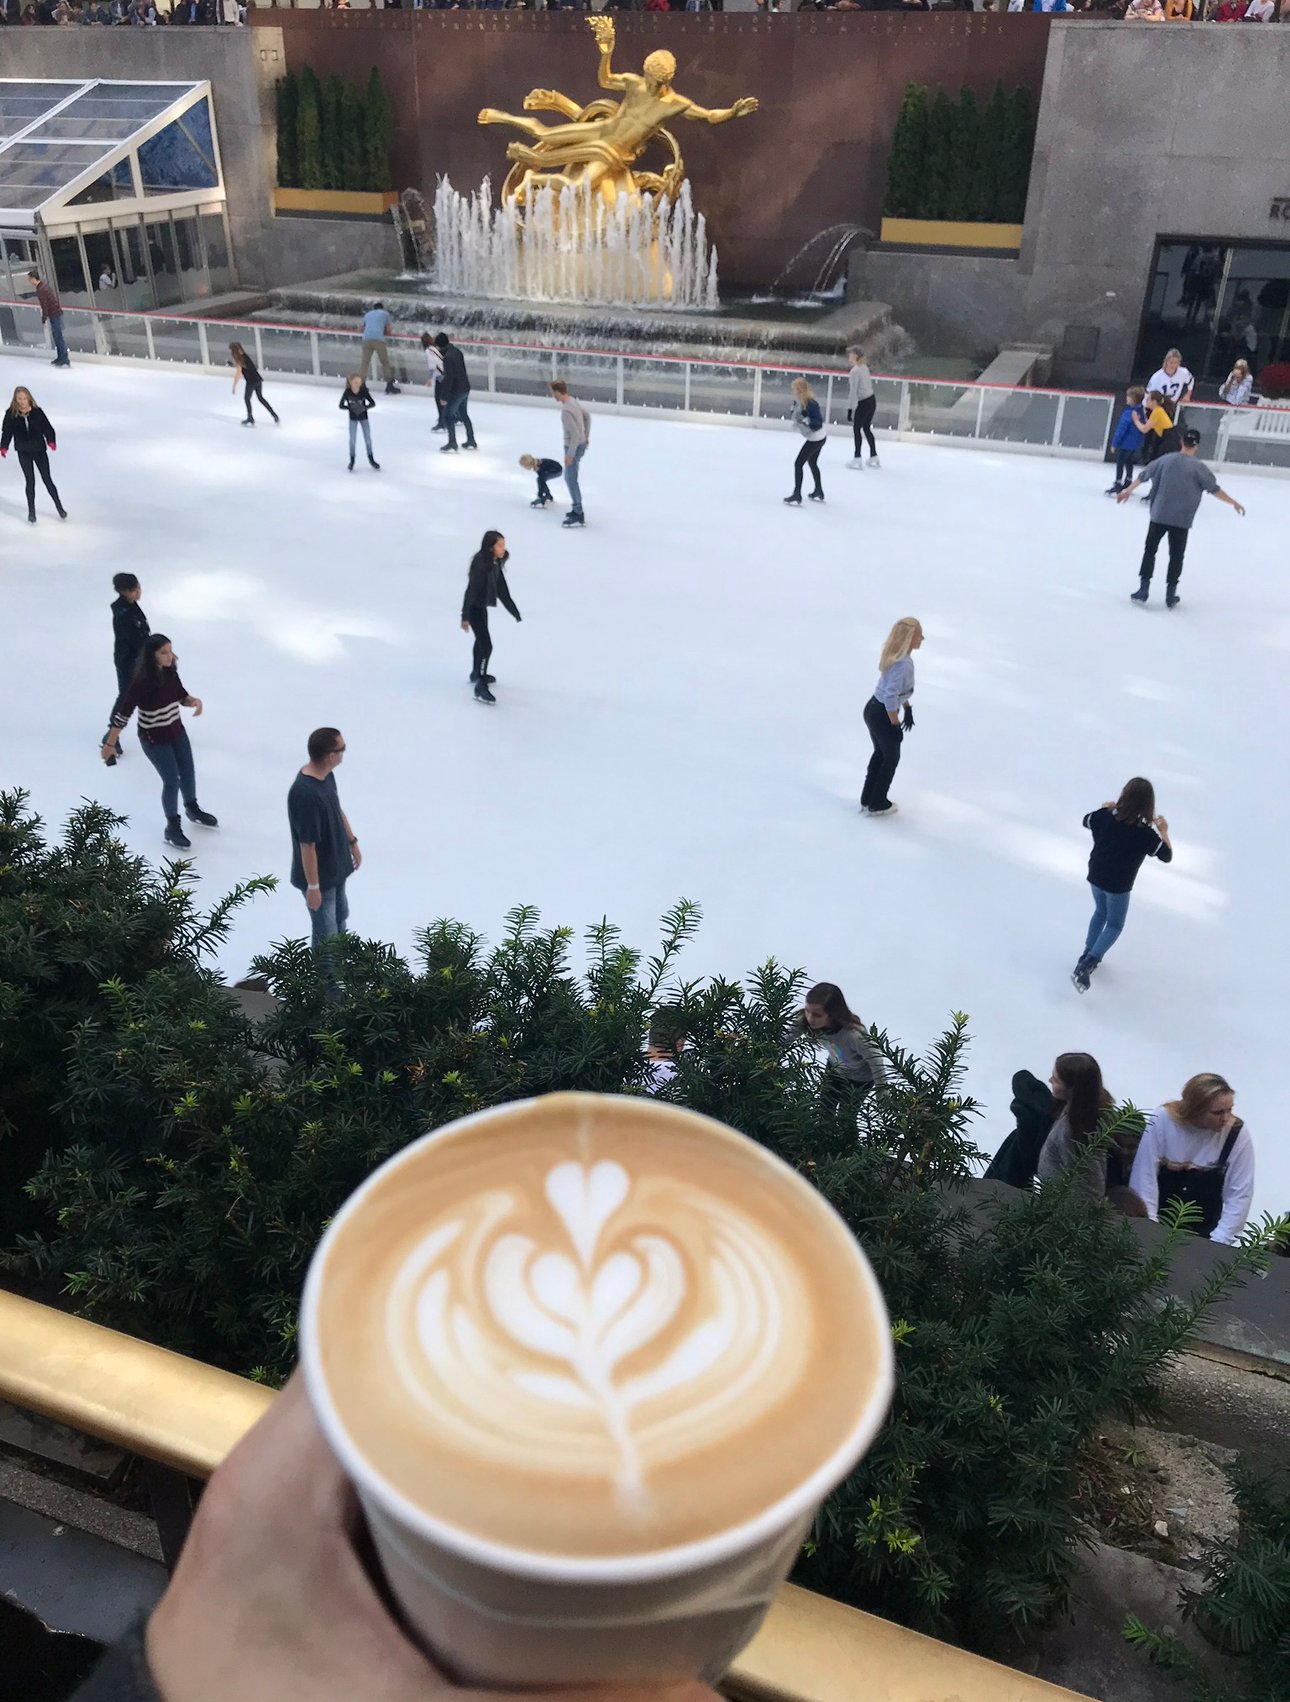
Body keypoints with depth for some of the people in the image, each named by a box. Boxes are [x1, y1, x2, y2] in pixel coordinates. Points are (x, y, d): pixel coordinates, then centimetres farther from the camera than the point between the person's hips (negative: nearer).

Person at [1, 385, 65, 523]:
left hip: (40, 451, -1)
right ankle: (31, 512, 17)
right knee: (30, 481, 4)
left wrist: (51, 441, -25)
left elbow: (47, 428, -7)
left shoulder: (37, 412, -7)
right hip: (23, 453, 1)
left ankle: (59, 507, 20)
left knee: (47, 480, 4)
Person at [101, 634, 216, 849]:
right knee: (172, 781, 0)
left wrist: (194, 701, -18)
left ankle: (192, 809, 49)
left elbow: (181, 696, 5)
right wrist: (110, 743, -19)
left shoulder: (170, 672, -10)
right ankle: (172, 827, 21)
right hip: (154, 739, -6)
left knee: (188, 774, 21)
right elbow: (123, 713, -23)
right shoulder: (140, 682, -28)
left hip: (177, 731, 6)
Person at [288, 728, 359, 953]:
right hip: (319, 874, -10)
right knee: (326, 934, 9)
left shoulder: (326, 775, -7)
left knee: (340, 916, 29)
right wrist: (313, 886, -22)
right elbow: (307, 846, -29)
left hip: (335, 865, 10)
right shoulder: (306, 794, -36)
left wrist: (352, 842, 20)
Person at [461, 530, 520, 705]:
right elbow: (471, 590, -27)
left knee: (481, 640, 26)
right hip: (474, 608, -10)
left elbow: (502, 590, 9)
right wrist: (465, 617, -29)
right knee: (486, 646, -12)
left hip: (482, 606, 10)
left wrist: (514, 611, 15)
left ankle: (477, 673, 47)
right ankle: (480, 687, -8)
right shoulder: (481, 565, -26)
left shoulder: (495, 564, 0)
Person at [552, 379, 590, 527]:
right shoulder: (573, 401, 3)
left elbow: (575, 434, -28)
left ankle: (579, 516, 1)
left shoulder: (566, 410, -26)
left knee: (571, 480, -2)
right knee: (569, 478, 20)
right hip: (581, 443, 10)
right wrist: (586, 436, 28)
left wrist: (570, 455, -23)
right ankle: (577, 509, 29)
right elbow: (587, 416, 19)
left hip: (574, 446, -10)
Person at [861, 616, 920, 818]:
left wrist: (907, 708, 23)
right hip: (882, 716, -9)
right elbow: (890, 696, -30)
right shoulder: (904, 663, -27)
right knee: (891, 758, 14)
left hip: (873, 709, 9)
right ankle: (877, 804, 29)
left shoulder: (897, 655, 2)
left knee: (880, 753, 26)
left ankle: (867, 800, 38)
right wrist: (895, 725, -22)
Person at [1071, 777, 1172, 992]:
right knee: (1114, 926, 14)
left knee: (1101, 912, 31)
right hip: (1118, 886, -4)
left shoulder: (1105, 816, -14)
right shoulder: (1146, 834, -23)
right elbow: (1167, 856, -9)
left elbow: (1086, 820, 8)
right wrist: (1164, 832, 3)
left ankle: (1088, 954, 38)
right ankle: (1085, 967, -3)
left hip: (1095, 877, 4)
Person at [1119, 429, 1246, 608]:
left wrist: (1128, 490, 24)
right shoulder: (1198, 467, -5)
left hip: (1159, 515, 1)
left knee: (1150, 550, 12)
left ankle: (1143, 590, 7)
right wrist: (1233, 502, 6)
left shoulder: (1166, 460, 1)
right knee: (1176, 556, 10)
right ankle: (1170, 596, 12)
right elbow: (1214, 489, -5)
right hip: (1181, 520, -1)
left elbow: (1143, 475, 9)